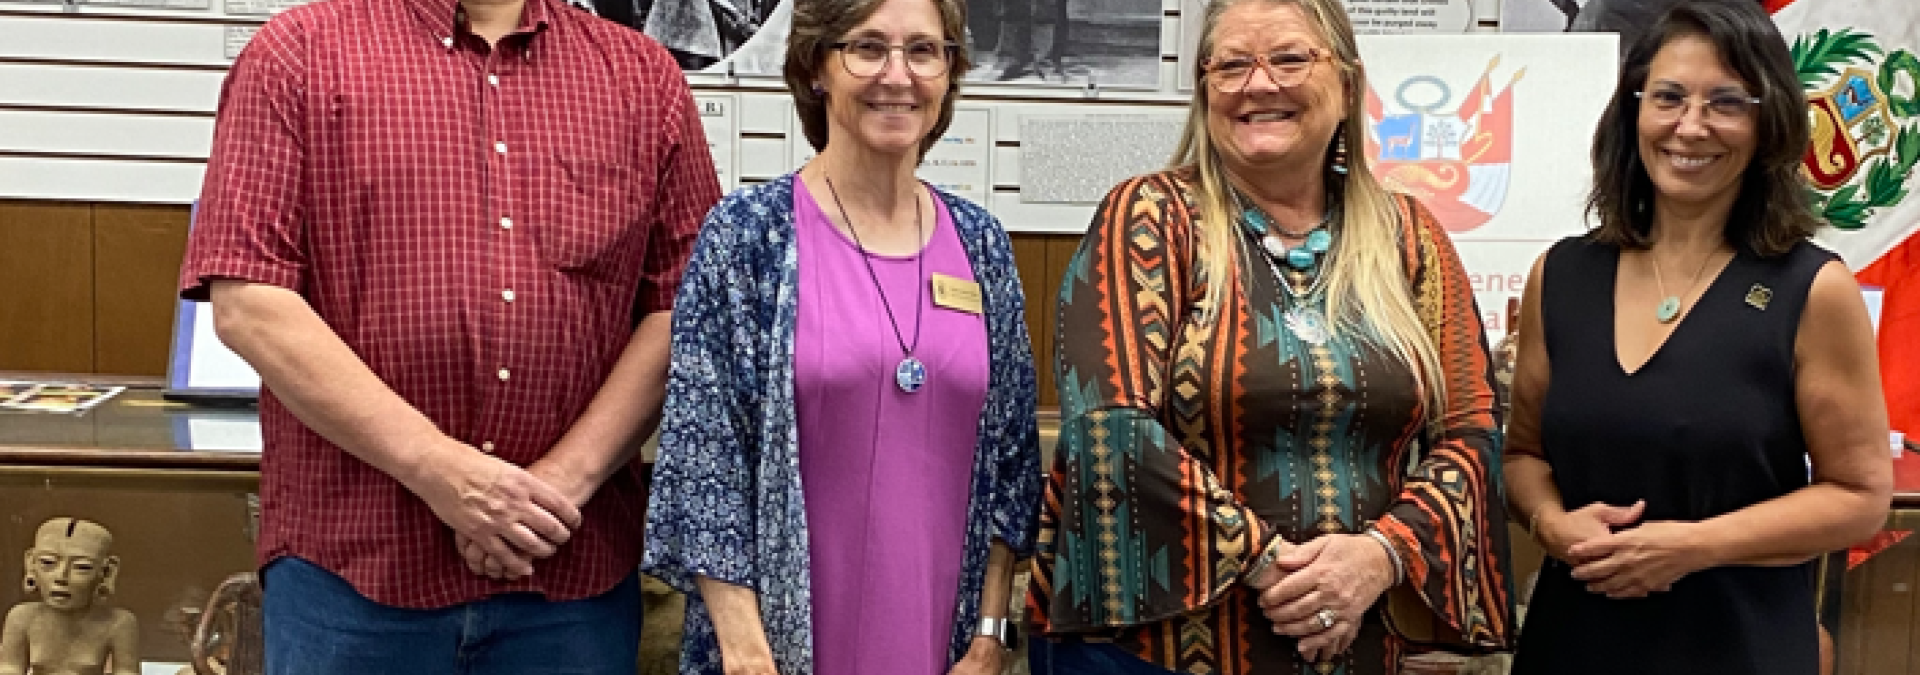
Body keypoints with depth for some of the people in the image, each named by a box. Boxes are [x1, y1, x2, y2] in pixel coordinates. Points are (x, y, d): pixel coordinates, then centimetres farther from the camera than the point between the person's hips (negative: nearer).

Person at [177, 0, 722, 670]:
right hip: (350, 566, -1)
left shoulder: (644, 76, 7)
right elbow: (247, 305, -8)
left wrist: (567, 478, -9)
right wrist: (437, 470, -14)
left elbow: (688, 308, 2)